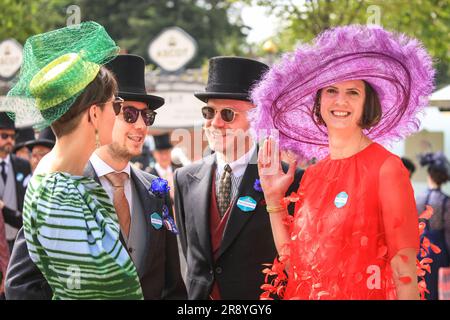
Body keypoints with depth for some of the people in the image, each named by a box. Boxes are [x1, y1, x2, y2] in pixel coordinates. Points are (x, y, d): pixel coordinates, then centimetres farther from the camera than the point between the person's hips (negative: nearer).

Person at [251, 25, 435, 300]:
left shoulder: (386, 167, -12)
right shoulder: (313, 174, 5)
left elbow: (404, 267, -14)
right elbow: (293, 263, 5)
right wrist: (273, 199, -1)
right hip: (306, 294, 6)